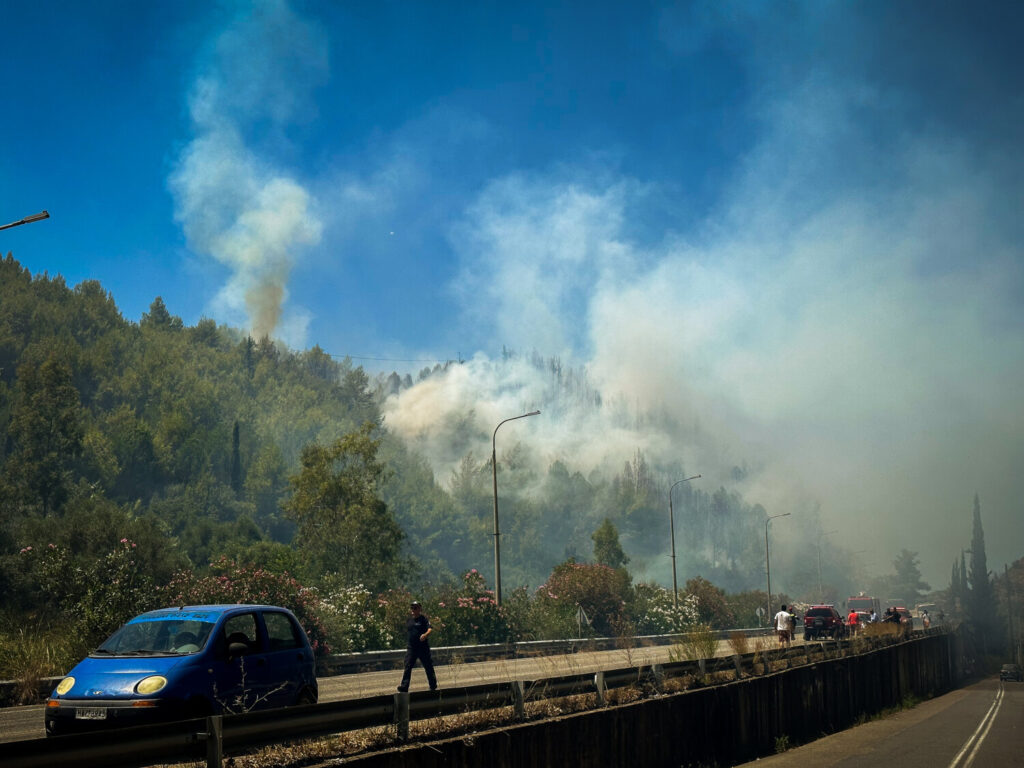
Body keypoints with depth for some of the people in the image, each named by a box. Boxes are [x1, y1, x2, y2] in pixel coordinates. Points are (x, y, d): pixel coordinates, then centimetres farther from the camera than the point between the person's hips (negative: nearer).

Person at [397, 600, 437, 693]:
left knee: (428, 666, 7)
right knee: (407, 667, -5)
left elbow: (430, 629, -22)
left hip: (423, 647, -4)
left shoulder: (424, 619, -7)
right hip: (411, 647, 4)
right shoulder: (408, 620, 11)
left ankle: (433, 686, 22)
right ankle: (403, 688, -9)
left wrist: (425, 635, -41)